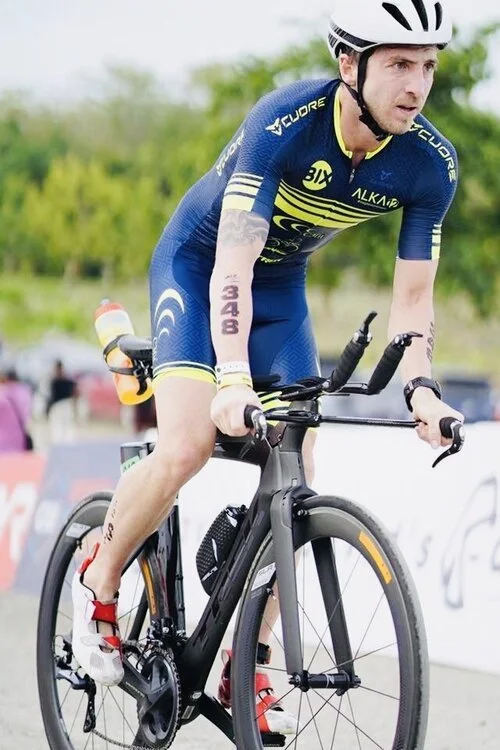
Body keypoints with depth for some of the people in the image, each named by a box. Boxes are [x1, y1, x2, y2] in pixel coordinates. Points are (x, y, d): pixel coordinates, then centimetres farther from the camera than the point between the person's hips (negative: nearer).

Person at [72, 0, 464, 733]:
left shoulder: (430, 165, -20)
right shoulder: (285, 122, -34)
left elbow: (413, 295, -12)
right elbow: (233, 265, -38)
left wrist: (420, 387, -29)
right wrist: (232, 379, -50)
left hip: (282, 286, 5)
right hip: (198, 261, -5)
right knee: (188, 446, -24)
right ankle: (100, 579, 3)